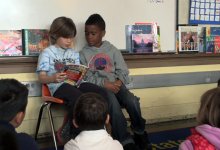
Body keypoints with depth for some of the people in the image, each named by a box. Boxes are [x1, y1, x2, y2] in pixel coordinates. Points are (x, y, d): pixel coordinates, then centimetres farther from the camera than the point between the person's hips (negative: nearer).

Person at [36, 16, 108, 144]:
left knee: (102, 93, -22)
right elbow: (42, 77, 0)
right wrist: (53, 78, -23)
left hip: (75, 83, 6)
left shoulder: (74, 53, 26)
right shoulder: (47, 53, 9)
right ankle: (70, 134, -16)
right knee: (78, 98, -39)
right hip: (59, 86, -6)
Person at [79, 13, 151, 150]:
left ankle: (140, 133, 0)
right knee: (113, 102, -35)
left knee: (132, 101, -27)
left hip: (116, 85, 3)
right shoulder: (84, 53, 8)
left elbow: (123, 71, 10)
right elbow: (86, 77, -4)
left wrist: (119, 81, -13)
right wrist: (104, 83, -18)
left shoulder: (112, 49, 15)